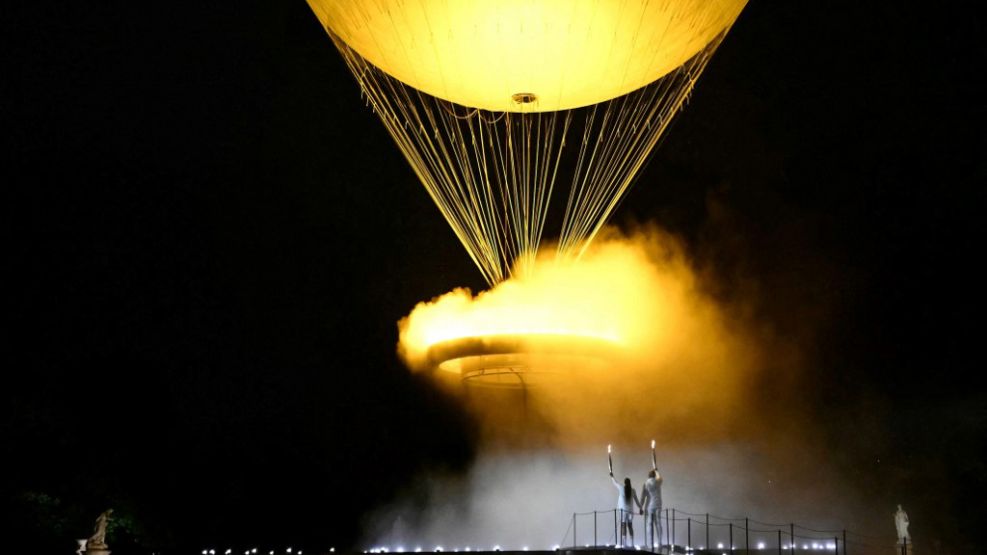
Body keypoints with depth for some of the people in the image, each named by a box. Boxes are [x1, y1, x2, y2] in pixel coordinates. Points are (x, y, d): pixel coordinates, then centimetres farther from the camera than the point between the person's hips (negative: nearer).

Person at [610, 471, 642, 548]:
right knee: (630, 526, 12)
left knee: (623, 526, -7)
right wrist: (640, 508, 17)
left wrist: (611, 476, 29)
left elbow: (615, 483, 12)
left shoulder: (621, 488, -5)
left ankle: (623, 544, -14)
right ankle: (632, 543, 12)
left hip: (623, 510, -3)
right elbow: (636, 501, 6)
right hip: (630, 510, 3)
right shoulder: (632, 490, 0)